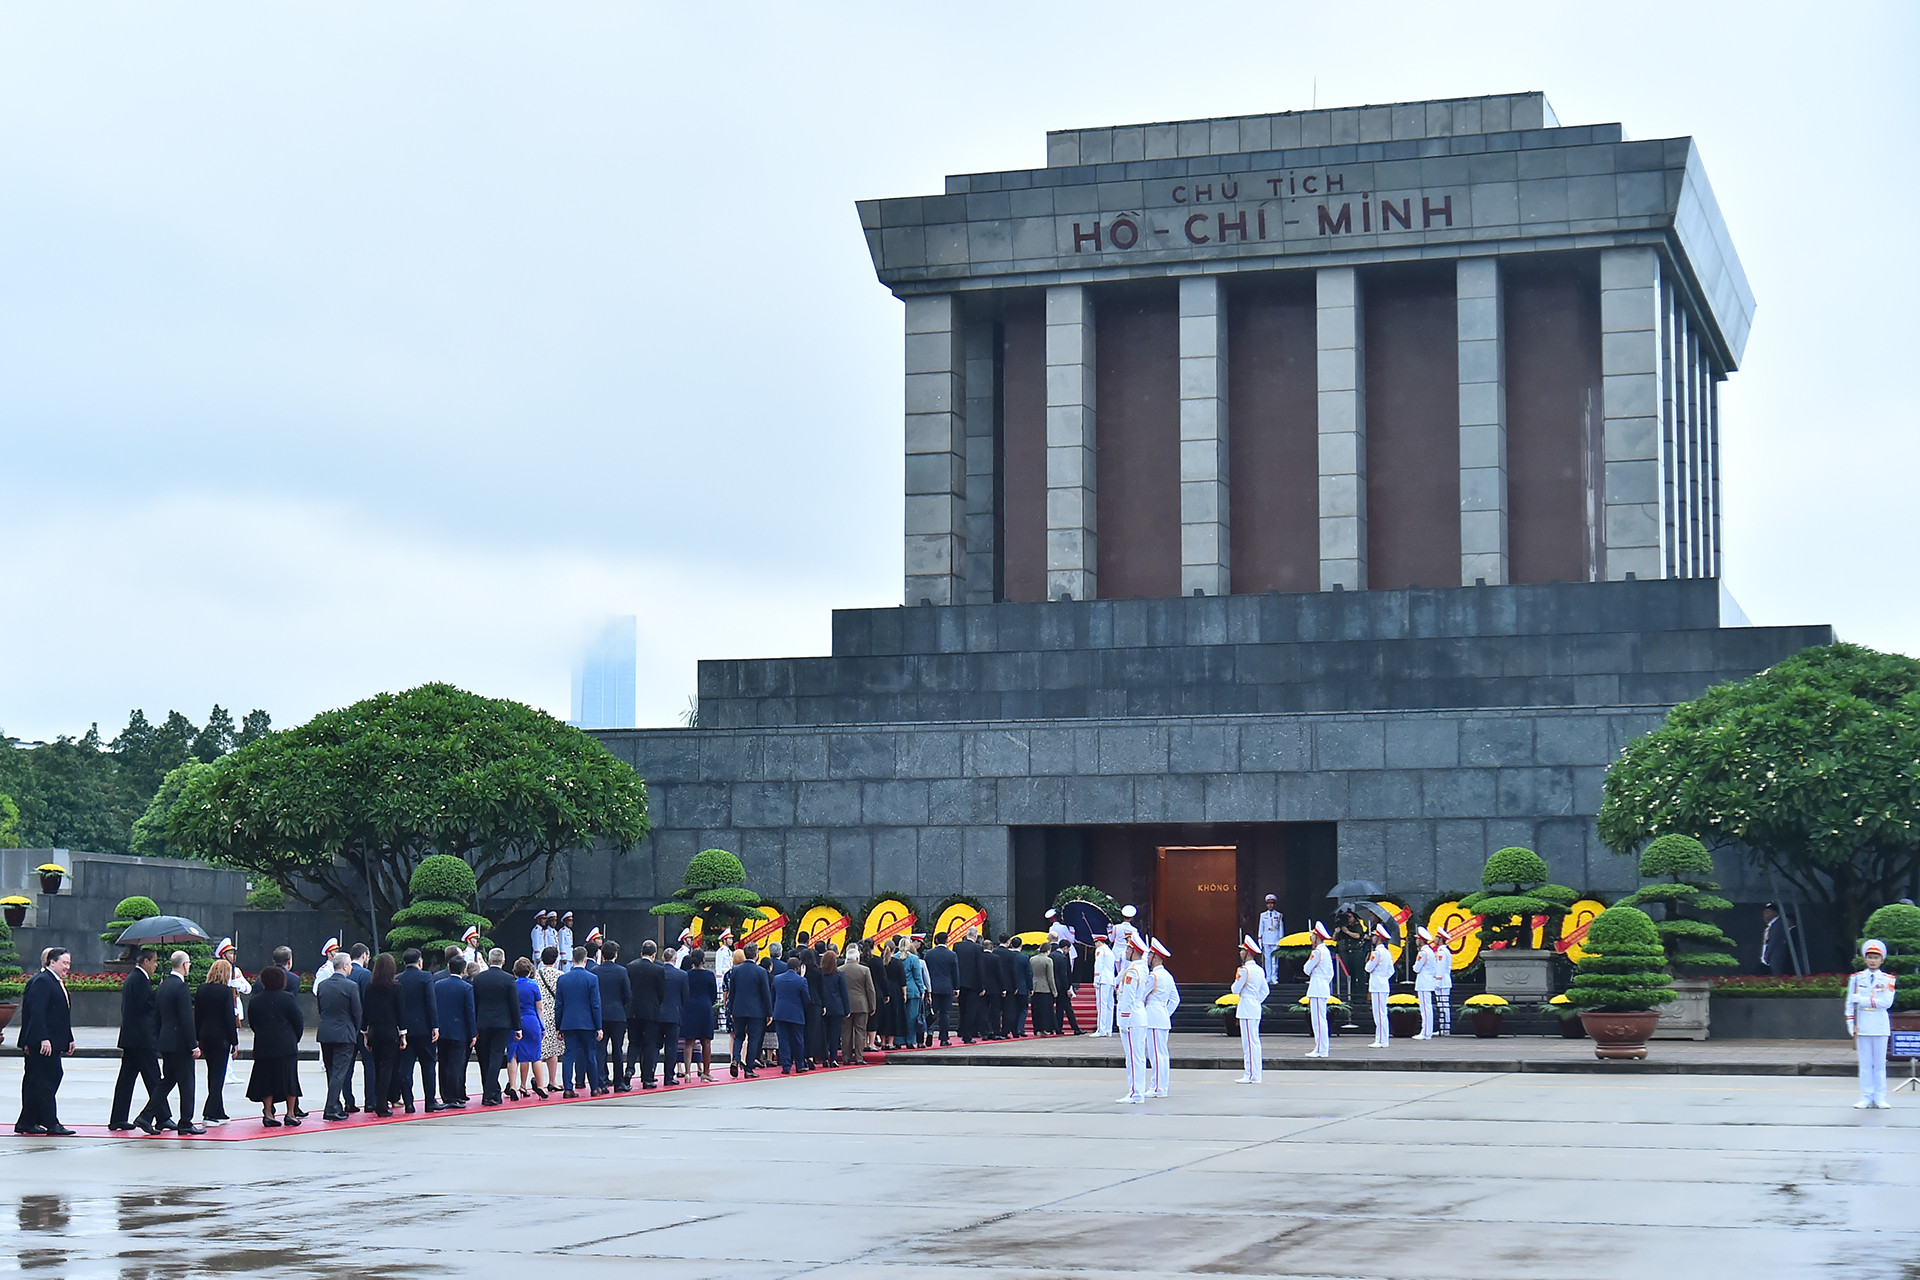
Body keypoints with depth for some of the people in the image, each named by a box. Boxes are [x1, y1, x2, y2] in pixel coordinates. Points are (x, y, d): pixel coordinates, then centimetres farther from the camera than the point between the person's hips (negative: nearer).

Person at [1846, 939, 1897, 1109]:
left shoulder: (1888, 979, 1)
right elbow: (1850, 1003, 7)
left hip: (1880, 1026, -1)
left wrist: (1862, 1000, -15)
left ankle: (1880, 1098, 10)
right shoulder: (1856, 978, 5)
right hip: (1862, 1027, 1)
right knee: (1865, 1063, 3)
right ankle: (1866, 1097, 7)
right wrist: (1851, 1025, -2)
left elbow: (1886, 1002, -12)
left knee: (1880, 1063, 4)